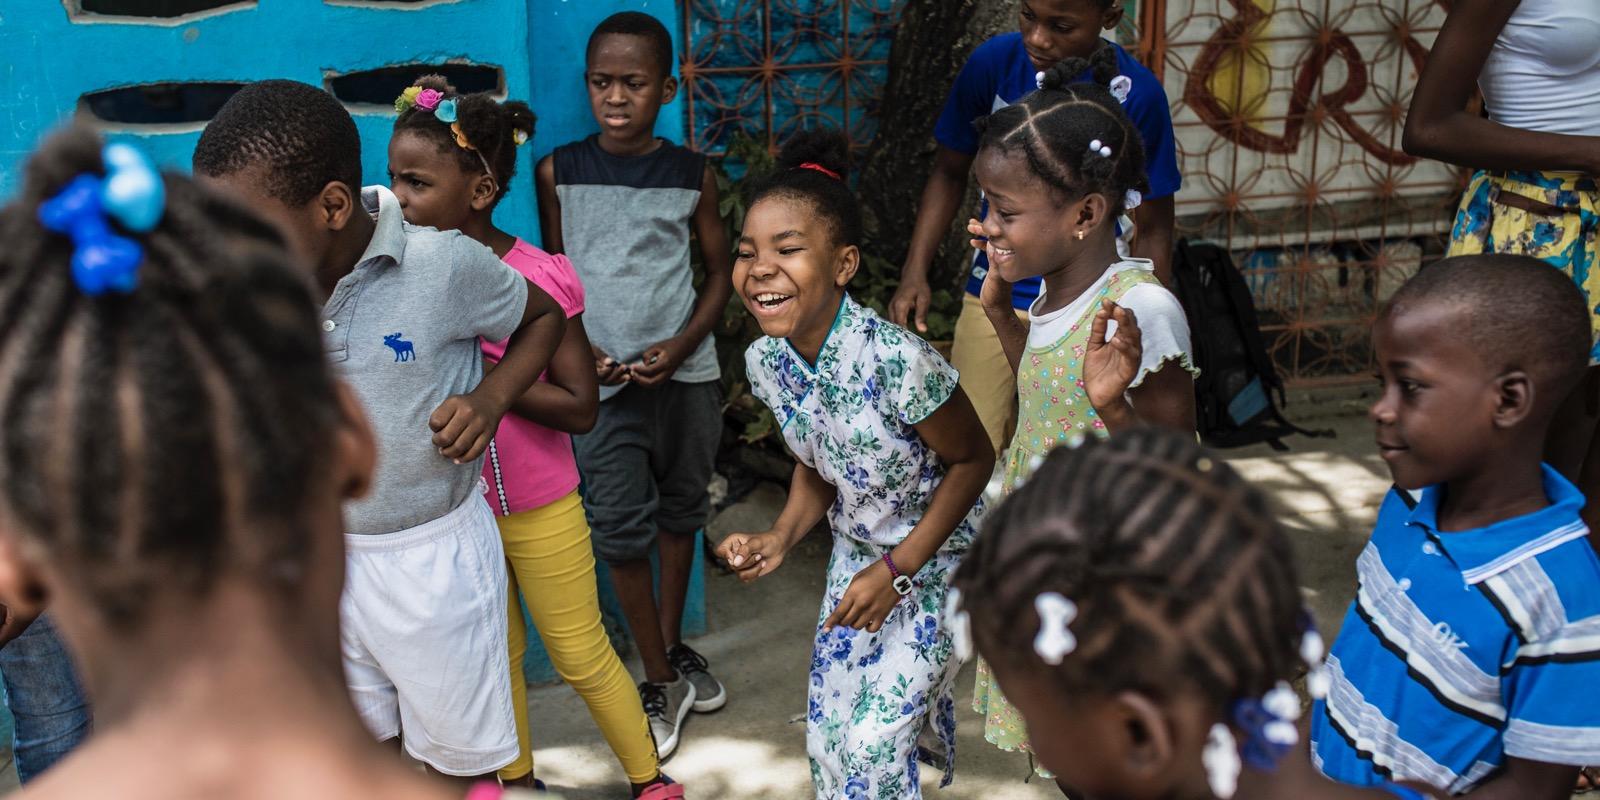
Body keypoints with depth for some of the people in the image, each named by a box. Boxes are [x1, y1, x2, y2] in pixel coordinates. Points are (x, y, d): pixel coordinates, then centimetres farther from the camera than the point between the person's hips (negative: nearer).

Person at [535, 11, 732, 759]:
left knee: (681, 509, 15)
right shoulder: (558, 171, -2)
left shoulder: (692, 175, -1)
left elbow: (721, 269, 5)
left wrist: (682, 345, -9)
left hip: (685, 372, 2)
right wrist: (576, 348, -8)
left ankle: (674, 647, 34)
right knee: (618, 525, -5)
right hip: (604, 378, -1)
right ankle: (661, 681, 9)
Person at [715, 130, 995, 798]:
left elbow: (972, 460, -19)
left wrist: (898, 569, -21)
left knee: (873, 741, -7)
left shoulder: (896, 361, -34)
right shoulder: (766, 361, -13)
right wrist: (781, 537, -15)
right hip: (857, 552, 6)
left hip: (937, 554, -6)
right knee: (828, 735, 12)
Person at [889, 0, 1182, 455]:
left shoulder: (1136, 93, -12)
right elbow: (950, 172, 6)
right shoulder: (994, 62, -8)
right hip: (995, 297, 2)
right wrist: (915, 274, -3)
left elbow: (1151, 230, -3)